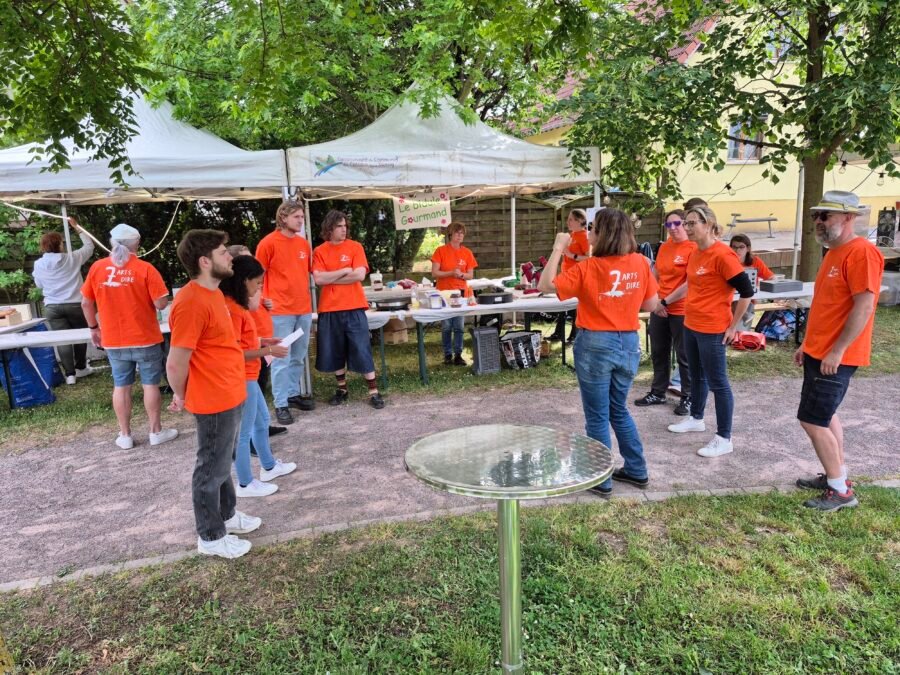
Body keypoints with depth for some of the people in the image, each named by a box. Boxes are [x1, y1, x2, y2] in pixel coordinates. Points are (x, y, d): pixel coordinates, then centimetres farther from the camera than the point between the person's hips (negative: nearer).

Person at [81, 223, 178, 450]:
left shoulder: (97, 268, -1)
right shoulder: (145, 268, -12)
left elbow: (86, 304, 5)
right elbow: (161, 304, -14)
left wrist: (93, 328, 18)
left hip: (113, 340, 3)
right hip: (146, 339, -3)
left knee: (121, 386, 11)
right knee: (150, 384, 8)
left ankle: (125, 436, 18)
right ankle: (156, 431, 16)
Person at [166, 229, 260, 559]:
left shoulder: (212, 293, 7)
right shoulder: (191, 303, -24)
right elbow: (176, 363, -20)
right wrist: (181, 397, -6)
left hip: (229, 395, 9)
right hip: (214, 400, -9)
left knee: (223, 461, 23)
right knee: (211, 468, 7)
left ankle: (226, 514, 42)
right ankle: (210, 536, 23)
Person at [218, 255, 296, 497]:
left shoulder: (235, 304, 8)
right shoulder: (231, 308, -23)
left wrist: (263, 341, 6)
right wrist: (268, 351, -21)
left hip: (248, 377, 10)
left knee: (262, 421, 23)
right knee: (243, 432, 3)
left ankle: (269, 466, 40)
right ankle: (246, 484, 17)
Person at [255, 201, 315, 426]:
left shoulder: (304, 243, 11)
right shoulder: (269, 242, -7)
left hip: (304, 309, 6)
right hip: (280, 310, -6)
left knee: (299, 357, 14)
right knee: (281, 359, -2)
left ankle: (293, 394, 28)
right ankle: (281, 405, 5)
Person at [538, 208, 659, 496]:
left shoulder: (588, 268, -13)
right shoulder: (641, 263, -1)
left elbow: (545, 285, -11)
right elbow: (651, 305, 6)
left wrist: (558, 249, -7)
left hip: (596, 344, -5)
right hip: (629, 343, 5)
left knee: (597, 416, 8)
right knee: (619, 410, 22)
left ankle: (601, 479, 19)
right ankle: (637, 470, 30)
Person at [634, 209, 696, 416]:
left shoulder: (693, 248, -14)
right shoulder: (664, 247, 8)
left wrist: (665, 301, -15)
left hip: (681, 310, -7)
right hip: (659, 309, 7)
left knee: (684, 356, 6)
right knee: (658, 353, 16)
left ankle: (688, 398, 20)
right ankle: (658, 393, 31)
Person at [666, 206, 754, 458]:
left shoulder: (722, 255, -18)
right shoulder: (695, 254, 8)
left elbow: (747, 292, -17)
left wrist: (733, 326, -14)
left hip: (712, 330, -8)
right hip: (691, 326, 8)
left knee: (717, 383, -1)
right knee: (697, 376, 21)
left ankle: (724, 439, 9)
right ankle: (696, 418, 39)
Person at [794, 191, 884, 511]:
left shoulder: (861, 252, -17)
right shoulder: (833, 252, 13)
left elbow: (864, 307, -22)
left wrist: (837, 351, -22)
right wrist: (807, 344, 19)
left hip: (835, 357, -10)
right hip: (818, 352, 10)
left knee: (812, 420, -7)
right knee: (825, 415, 18)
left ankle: (841, 491, 6)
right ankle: (837, 475, 30)